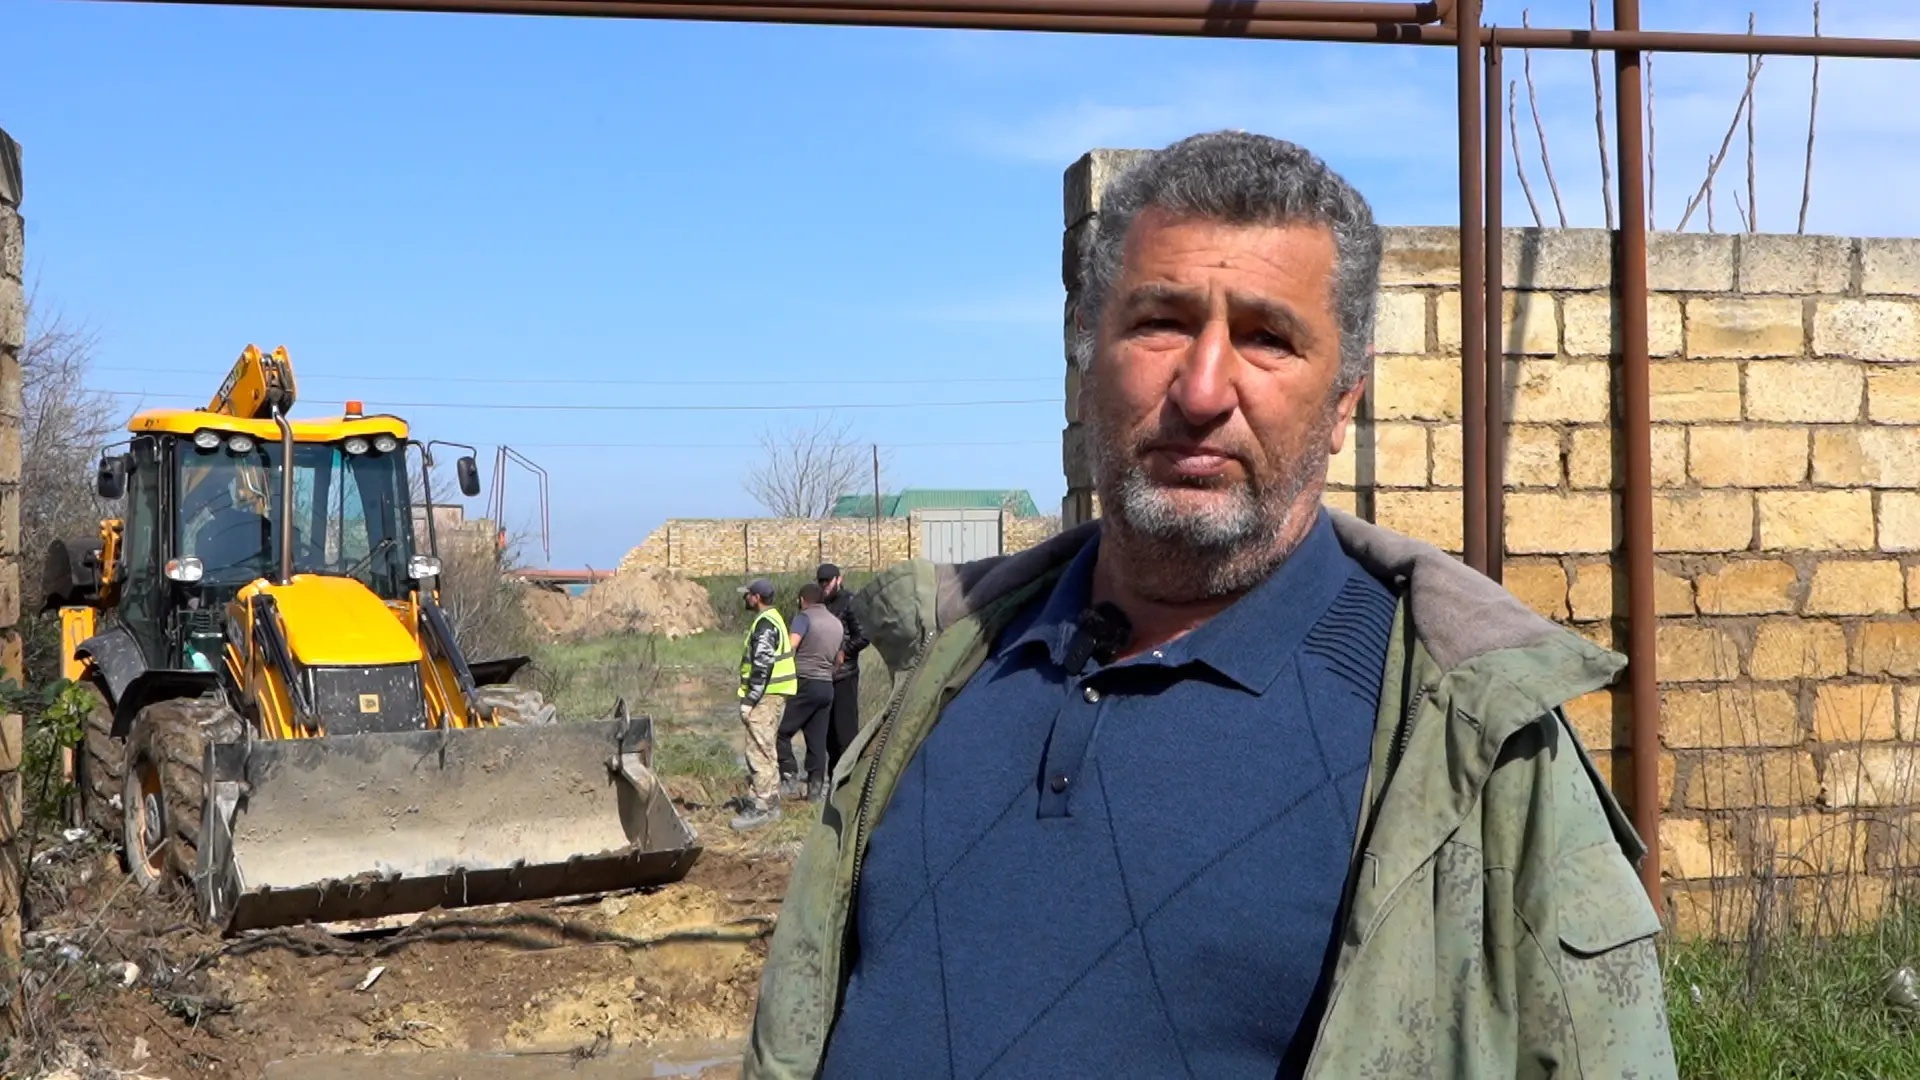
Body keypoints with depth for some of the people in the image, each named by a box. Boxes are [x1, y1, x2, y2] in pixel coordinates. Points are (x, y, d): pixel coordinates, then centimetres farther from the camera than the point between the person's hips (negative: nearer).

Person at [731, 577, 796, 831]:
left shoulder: (765, 624, -16)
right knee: (765, 750, 18)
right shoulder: (773, 619, 18)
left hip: (766, 695, -11)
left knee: (758, 750, -11)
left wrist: (749, 699, -21)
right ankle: (771, 801, 25)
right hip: (774, 694, 11)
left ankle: (759, 806, -12)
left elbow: (762, 666, -22)